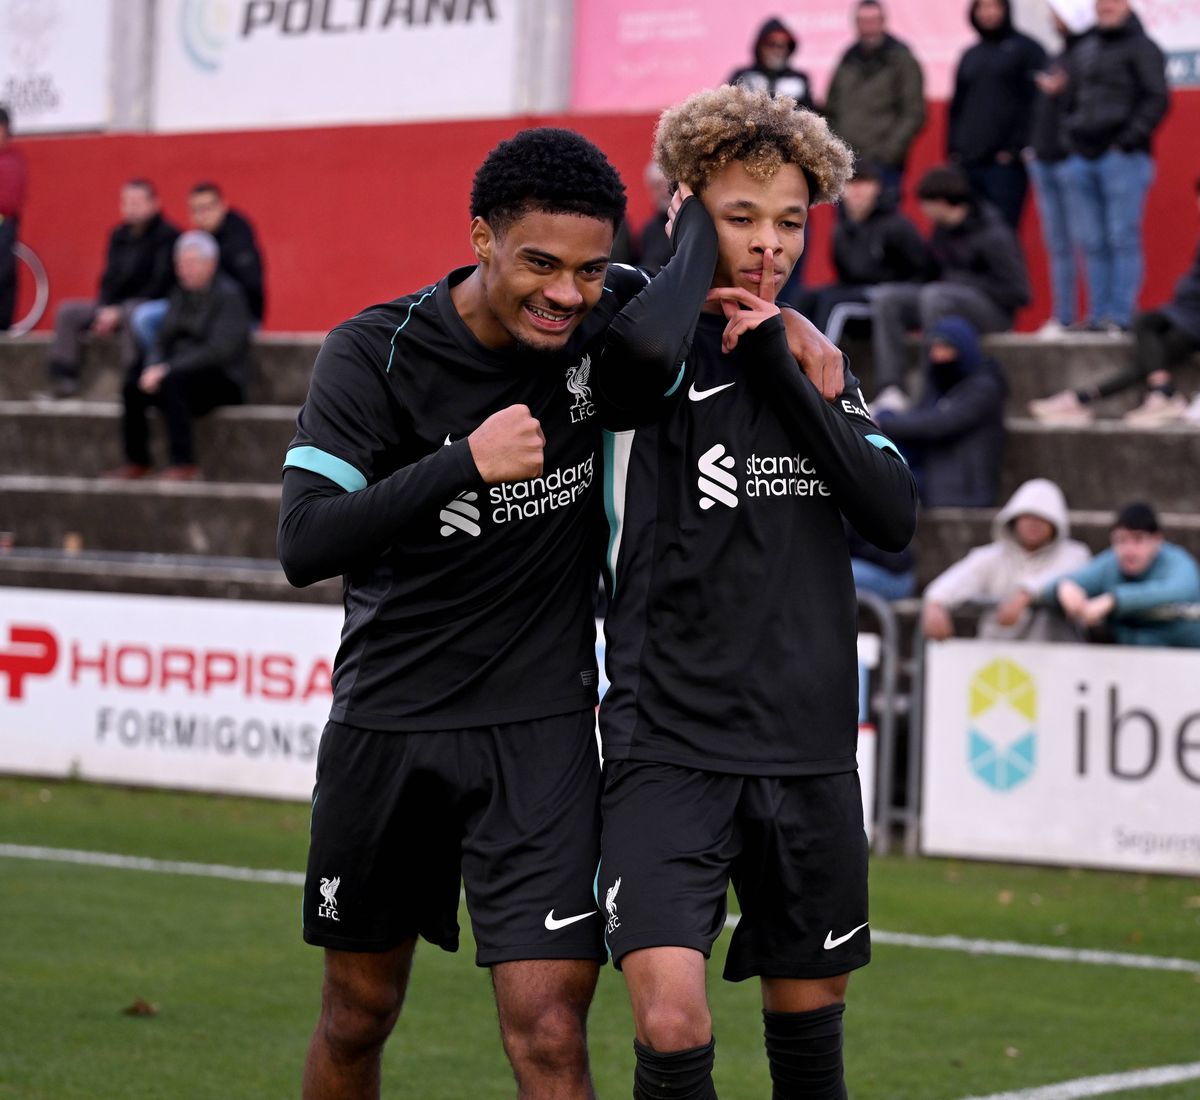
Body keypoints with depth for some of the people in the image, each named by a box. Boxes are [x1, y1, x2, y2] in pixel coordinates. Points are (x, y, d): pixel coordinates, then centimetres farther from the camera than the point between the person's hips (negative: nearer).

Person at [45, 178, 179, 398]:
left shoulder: (167, 236, -10)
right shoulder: (119, 235, 12)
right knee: (68, 311, -8)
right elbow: (110, 279, 13)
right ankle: (63, 379, -15)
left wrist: (118, 312, -19)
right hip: (115, 305, 7)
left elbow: (161, 284, -16)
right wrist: (104, 309, -8)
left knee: (130, 316, -39)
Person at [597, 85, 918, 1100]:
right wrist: (690, 231, -13)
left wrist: (782, 369, -9)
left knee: (810, 1017, 13)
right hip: (670, 743, -5)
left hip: (811, 749, 5)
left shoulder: (814, 360, 12)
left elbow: (895, 518, -2)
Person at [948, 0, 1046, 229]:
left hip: (1005, 160, -5)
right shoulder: (970, 56, 21)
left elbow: (1034, 103, -5)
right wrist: (953, 148, 11)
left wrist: (1016, 147, -12)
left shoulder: (1026, 49, 4)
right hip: (967, 162, 5)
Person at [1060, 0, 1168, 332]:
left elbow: (1156, 98, -8)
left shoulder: (1141, 47, 0)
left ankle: (1120, 317, -10)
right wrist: (1071, 136, 14)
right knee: (1091, 242, 5)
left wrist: (1130, 139, -14)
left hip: (1123, 157, -7)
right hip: (1082, 158, 7)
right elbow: (1070, 100, 28)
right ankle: (1098, 315, 8)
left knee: (1122, 239, -9)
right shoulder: (1083, 51, 19)